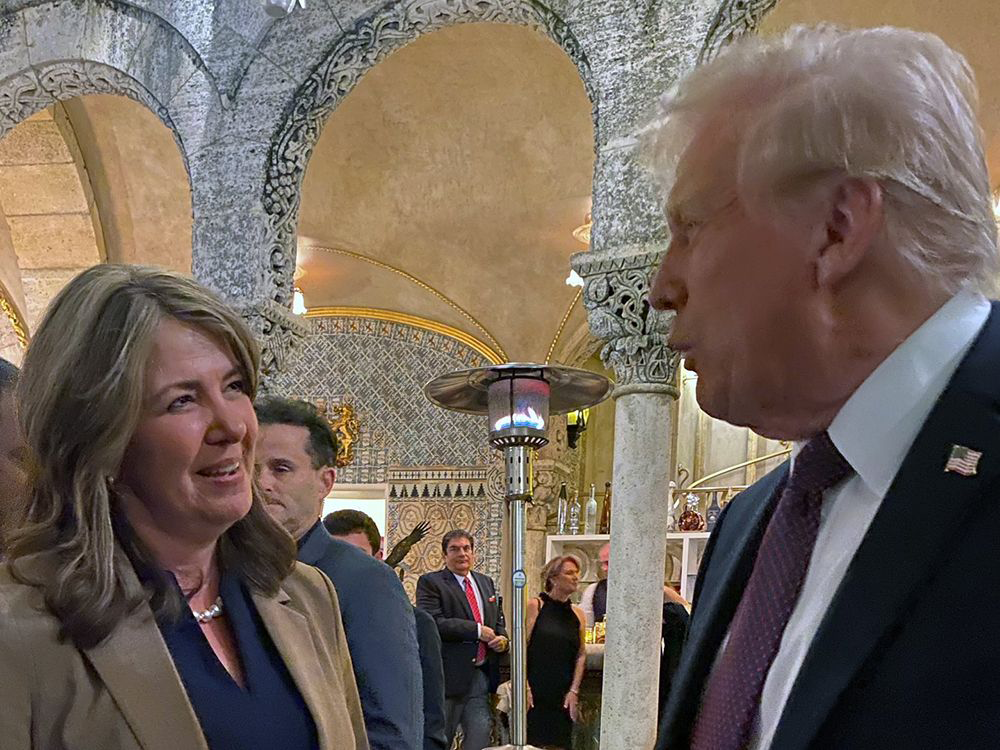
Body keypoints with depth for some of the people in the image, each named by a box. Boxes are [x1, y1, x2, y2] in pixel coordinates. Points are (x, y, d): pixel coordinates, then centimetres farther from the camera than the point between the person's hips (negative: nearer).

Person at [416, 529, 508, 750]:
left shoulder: (486, 582, 16)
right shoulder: (430, 582, -6)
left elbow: (498, 620, 23)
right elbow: (434, 622, -19)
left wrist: (503, 639, 0)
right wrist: (477, 630, -18)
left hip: (481, 675, 5)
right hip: (449, 675, -5)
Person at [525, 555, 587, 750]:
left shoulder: (578, 614, 10)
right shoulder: (535, 606, -3)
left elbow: (581, 655, 11)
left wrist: (574, 691, 3)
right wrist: (524, 687, -12)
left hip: (564, 697, 4)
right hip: (534, 694, -4)